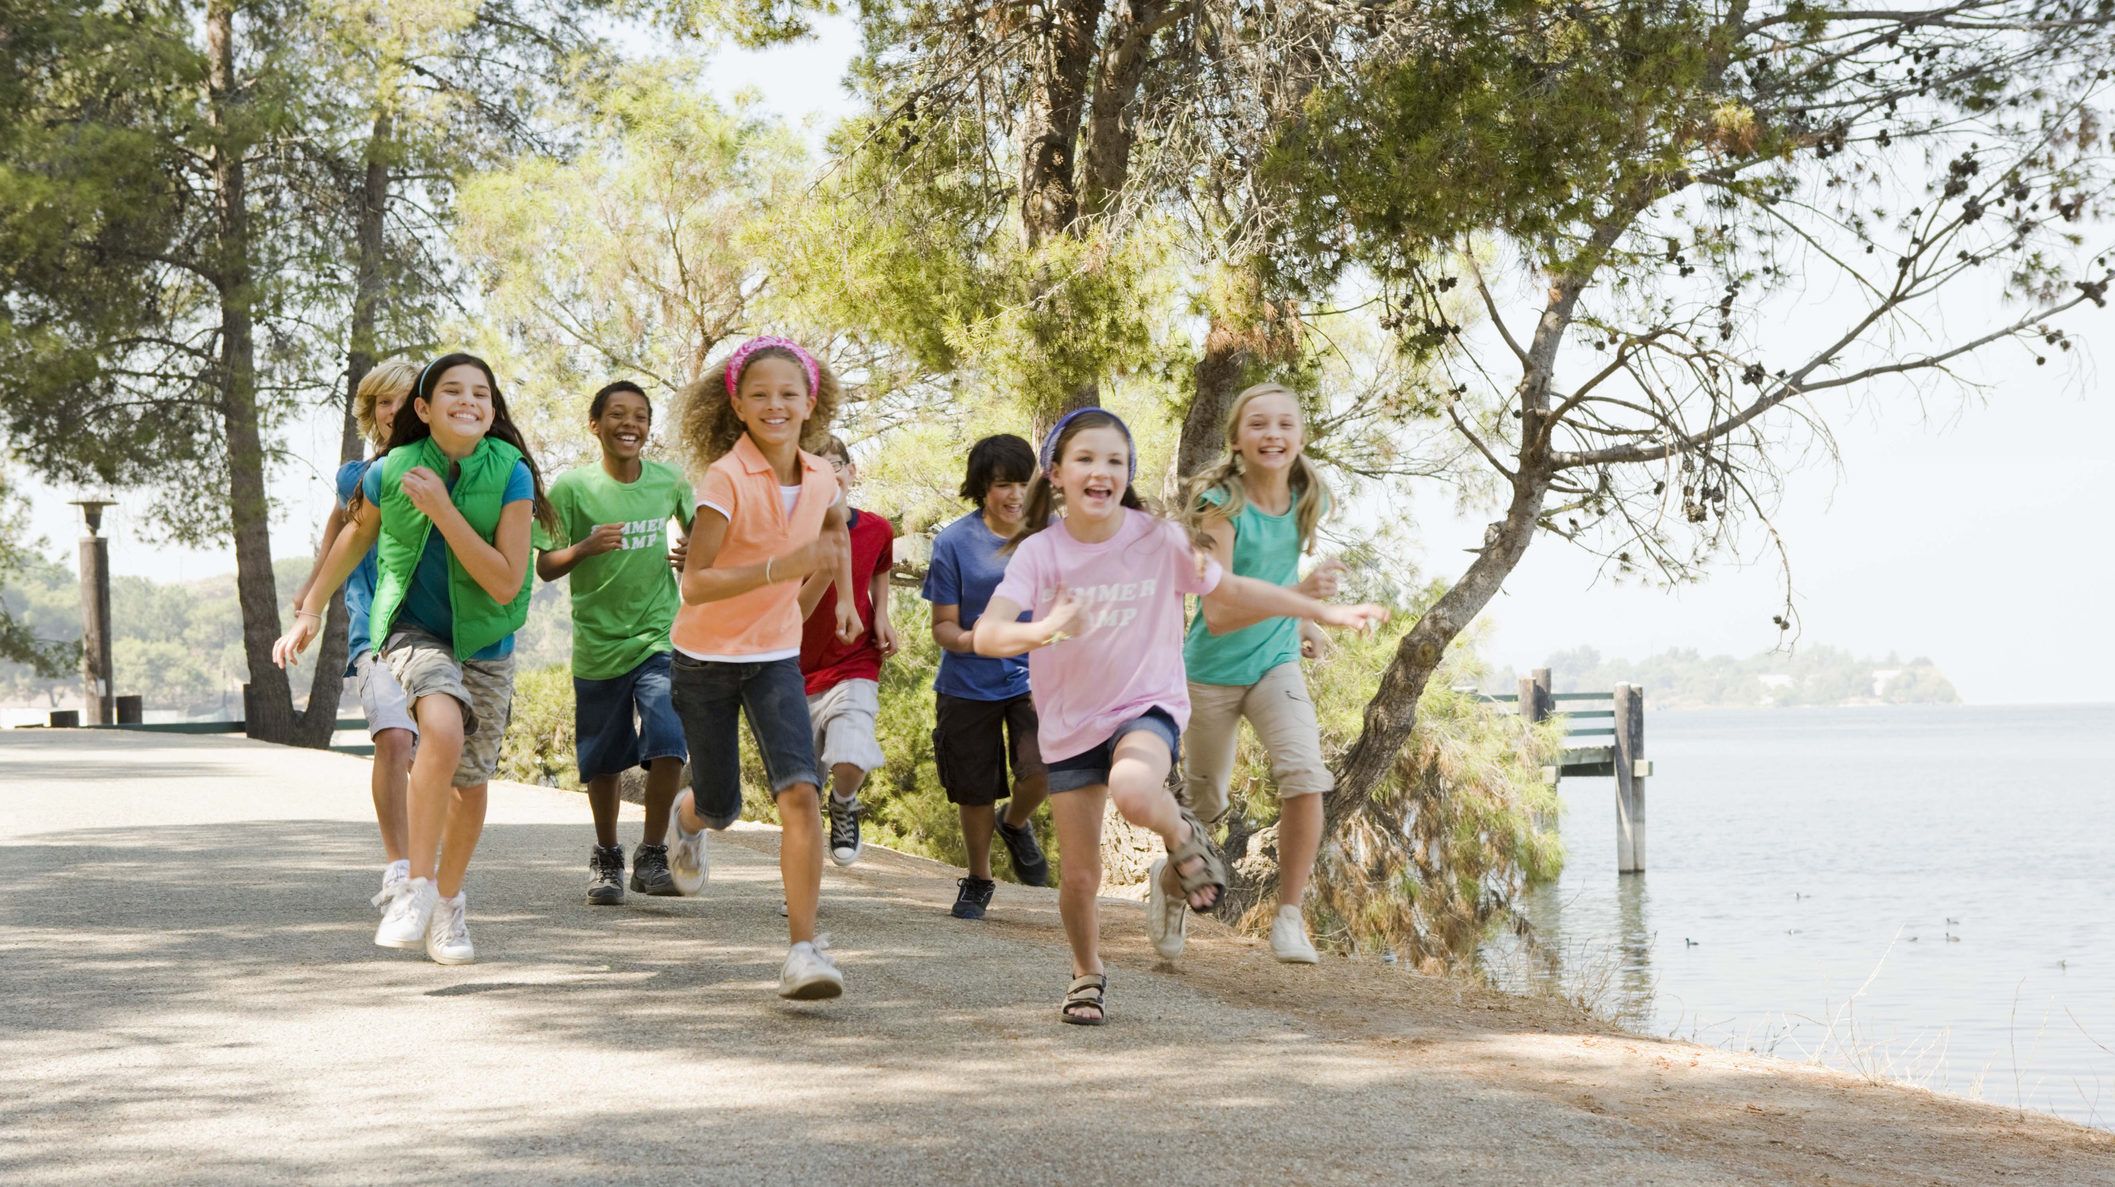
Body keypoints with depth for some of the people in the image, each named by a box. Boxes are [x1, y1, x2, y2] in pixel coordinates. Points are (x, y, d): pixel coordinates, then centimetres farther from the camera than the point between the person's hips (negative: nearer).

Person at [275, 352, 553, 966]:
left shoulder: (511, 475, -18)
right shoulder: (390, 472, -13)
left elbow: (506, 585, -23)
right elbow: (358, 533, 9)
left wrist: (443, 510, -29)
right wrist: (310, 611, 13)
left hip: (485, 642, 2)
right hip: (414, 630, -1)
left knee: (471, 787, 10)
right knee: (444, 728, -31)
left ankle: (448, 904, 34)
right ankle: (417, 886, -22)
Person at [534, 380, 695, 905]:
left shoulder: (671, 482, 0)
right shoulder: (572, 486, -6)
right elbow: (545, 567, -4)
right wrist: (585, 547, -24)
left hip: (659, 639, 1)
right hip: (597, 645, 0)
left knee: (667, 745, -17)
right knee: (602, 762, 9)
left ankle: (652, 856, -1)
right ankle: (606, 857, 31)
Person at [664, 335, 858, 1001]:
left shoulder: (819, 478, -4)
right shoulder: (726, 478, -20)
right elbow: (694, 584, -27)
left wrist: (846, 597, 22)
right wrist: (782, 567, -36)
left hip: (775, 658, 3)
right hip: (707, 658, -3)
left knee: (800, 791, -19)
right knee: (720, 809, 10)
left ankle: (804, 948, -16)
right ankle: (686, 817, 50)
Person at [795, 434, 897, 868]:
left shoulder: (877, 530, -5)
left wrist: (882, 616, 2)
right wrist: (827, 564, -34)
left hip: (855, 667, 0)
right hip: (799, 673, 0)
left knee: (851, 764, -24)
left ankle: (844, 805, 11)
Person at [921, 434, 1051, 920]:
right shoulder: (954, 541, -9)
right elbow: (943, 625, -6)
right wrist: (964, 639, -28)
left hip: (1033, 679, 0)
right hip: (969, 685, 0)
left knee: (1043, 769, -21)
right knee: (975, 792, 9)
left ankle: (1015, 824, 14)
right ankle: (977, 878, 36)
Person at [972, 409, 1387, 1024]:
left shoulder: (1158, 539, -11)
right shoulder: (1039, 553, -13)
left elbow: (1230, 590, 5)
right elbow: (986, 635, -25)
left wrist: (1326, 612, 5)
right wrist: (1039, 631, -47)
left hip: (1147, 707, -2)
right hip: (1069, 724, 2)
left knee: (1133, 792, -37)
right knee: (1079, 876, 5)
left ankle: (1183, 841, -2)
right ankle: (1087, 974, 36)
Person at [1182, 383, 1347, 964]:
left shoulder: (1308, 501, -7)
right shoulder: (1223, 508, -24)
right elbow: (1218, 615, -32)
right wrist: (1299, 594, -44)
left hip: (1276, 664, 3)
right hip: (1212, 671, -3)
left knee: (1305, 776, -21)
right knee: (1206, 804, 13)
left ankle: (1288, 918, -10)